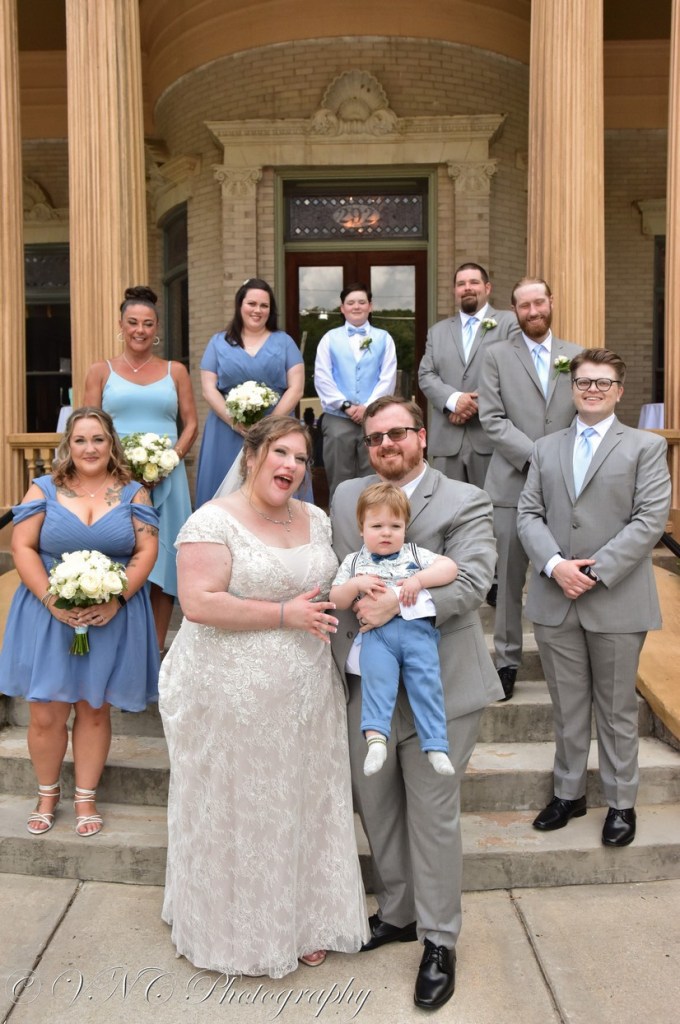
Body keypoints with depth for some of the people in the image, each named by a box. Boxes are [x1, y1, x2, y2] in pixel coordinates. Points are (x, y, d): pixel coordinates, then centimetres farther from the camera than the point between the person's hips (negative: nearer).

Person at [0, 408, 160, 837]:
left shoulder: (133, 493, 3)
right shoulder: (44, 489, 3)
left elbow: (146, 551, -3)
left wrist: (116, 599, -15)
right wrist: (50, 600, -14)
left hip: (111, 619, 0)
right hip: (49, 617, 0)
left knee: (94, 709, 10)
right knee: (46, 715, 3)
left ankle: (86, 797, 26)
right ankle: (48, 795, 27)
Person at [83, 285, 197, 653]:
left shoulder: (175, 371, 11)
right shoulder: (101, 371, 7)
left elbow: (191, 425, 7)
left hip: (166, 478, 1)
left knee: (162, 561, 3)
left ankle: (156, 649, 13)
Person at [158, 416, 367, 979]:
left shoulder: (316, 520, 8)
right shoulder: (214, 521, -13)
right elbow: (199, 602, -21)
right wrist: (285, 615, -20)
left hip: (306, 694, 6)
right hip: (231, 696, -6)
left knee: (302, 808, 15)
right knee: (238, 813, 9)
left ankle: (304, 921, 35)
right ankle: (239, 930, 31)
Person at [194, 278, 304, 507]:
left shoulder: (284, 342, 9)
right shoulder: (219, 342, 10)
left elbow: (296, 388, 0)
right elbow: (209, 389, 3)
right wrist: (233, 421, -12)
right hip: (228, 433, 1)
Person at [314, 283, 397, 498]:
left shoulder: (383, 338, 9)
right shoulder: (330, 338, 8)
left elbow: (388, 379, 0)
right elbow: (322, 378, 0)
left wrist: (368, 407, -11)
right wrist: (345, 405, -10)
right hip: (338, 420, 0)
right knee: (339, 484, 5)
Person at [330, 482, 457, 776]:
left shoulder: (414, 554, 18)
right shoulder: (354, 561, 20)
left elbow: (449, 567, 8)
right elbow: (336, 600, 16)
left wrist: (419, 579, -6)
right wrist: (356, 584, -3)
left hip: (417, 628, 0)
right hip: (376, 631, 0)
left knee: (427, 682, -13)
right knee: (376, 677, -24)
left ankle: (436, 746, -11)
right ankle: (375, 738, -30)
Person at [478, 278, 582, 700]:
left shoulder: (576, 356, 11)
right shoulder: (497, 356, 4)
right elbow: (493, 420, -5)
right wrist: (536, 456, -14)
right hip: (514, 483, -1)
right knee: (509, 578, 4)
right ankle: (508, 660, 17)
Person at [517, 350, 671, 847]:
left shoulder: (646, 447, 1)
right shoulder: (547, 448, 12)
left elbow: (651, 518, -9)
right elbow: (529, 514, 5)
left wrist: (596, 570, -16)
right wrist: (553, 564, -13)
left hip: (617, 601, -3)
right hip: (555, 600, 3)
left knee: (617, 708, 10)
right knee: (567, 706, 14)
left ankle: (621, 802, 26)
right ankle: (569, 793, 30)